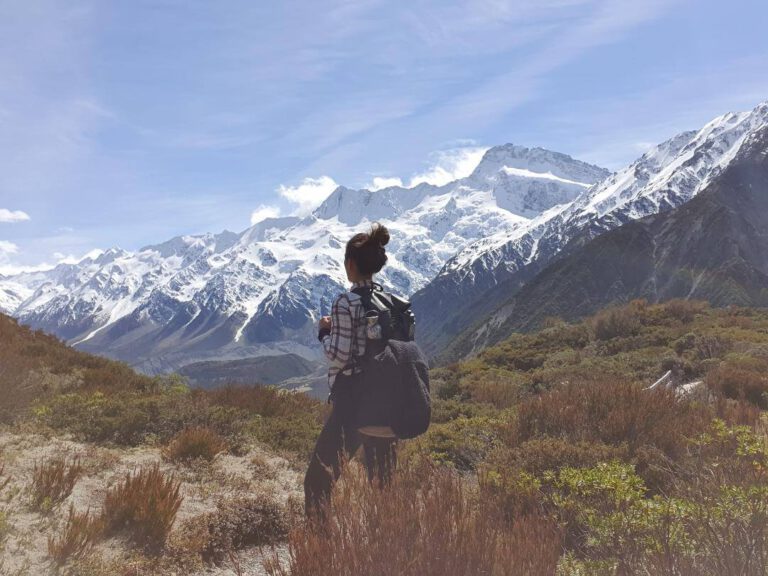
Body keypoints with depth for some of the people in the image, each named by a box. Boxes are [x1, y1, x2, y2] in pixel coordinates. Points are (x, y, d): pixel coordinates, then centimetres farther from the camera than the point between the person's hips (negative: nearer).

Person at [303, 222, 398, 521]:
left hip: (352, 397, -6)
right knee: (382, 475, 15)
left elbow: (340, 355, -16)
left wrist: (324, 331, 3)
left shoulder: (346, 303, -13)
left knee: (321, 471, 5)